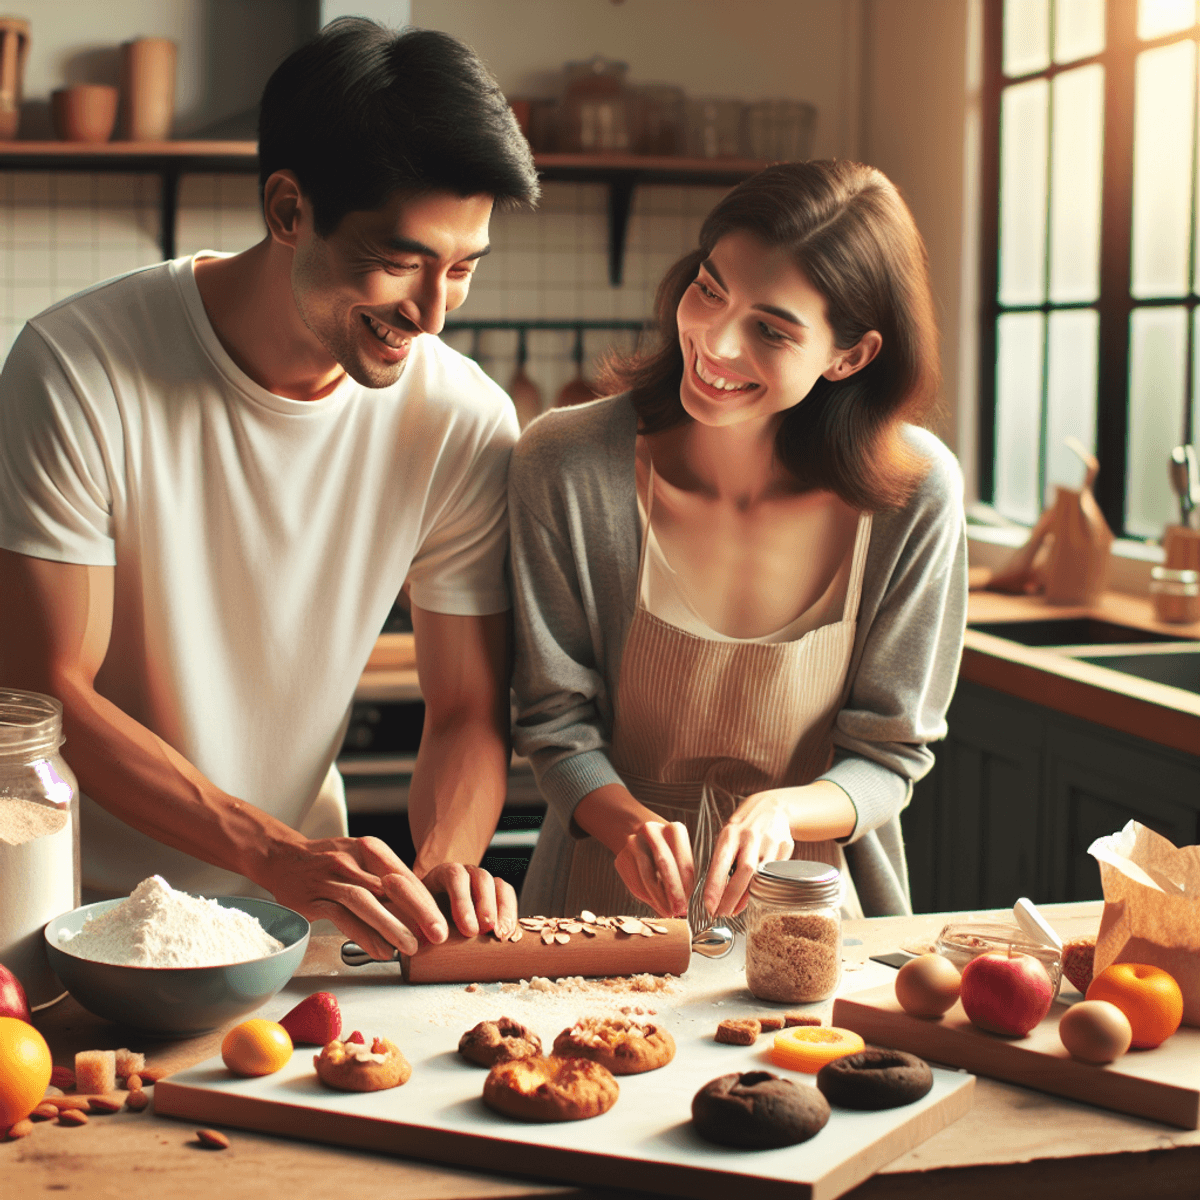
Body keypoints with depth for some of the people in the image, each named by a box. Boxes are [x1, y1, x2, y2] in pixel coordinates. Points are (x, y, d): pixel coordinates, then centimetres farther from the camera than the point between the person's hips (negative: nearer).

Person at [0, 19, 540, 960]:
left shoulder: (467, 424, -9)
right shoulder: (80, 369, -18)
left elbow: (469, 713, -1)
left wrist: (444, 859, -22)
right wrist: (276, 853, -27)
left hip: (299, 909, 2)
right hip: (87, 909, -1)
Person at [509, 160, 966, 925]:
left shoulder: (916, 495, -11)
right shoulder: (565, 467, -12)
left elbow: (890, 754, -2)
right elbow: (556, 719, -3)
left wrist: (780, 811, -22)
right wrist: (630, 823, -23)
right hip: (611, 911, 0)